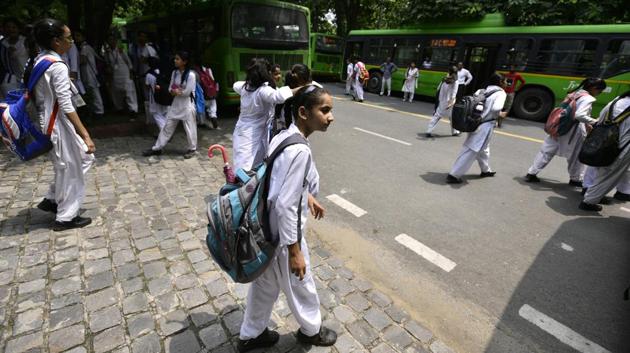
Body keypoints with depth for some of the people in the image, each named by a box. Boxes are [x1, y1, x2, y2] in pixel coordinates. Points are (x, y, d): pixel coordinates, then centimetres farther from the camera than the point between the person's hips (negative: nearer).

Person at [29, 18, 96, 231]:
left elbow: (36, 95, 15)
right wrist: (86, 136, -24)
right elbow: (66, 107, -24)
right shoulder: (58, 66, -19)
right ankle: (65, 218, 17)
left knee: (85, 158, 20)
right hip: (58, 126, -9)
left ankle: (51, 200, 27)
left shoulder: (38, 61, 10)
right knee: (70, 170, 4)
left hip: (46, 123, 9)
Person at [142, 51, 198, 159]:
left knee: (189, 128, 4)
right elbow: (170, 88, 8)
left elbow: (187, 92, -18)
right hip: (176, 103, 7)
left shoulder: (191, 75, -15)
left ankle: (192, 149, 23)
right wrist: (174, 91, -14)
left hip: (187, 104, -7)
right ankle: (157, 148, 18)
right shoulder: (174, 73, 7)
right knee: (167, 126, 10)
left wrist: (176, 91, -5)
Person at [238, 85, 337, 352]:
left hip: (267, 228, 8)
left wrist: (307, 198, 24)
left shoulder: (282, 136, 0)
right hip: (283, 233, -8)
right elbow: (285, 206, -29)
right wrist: (294, 250, -19)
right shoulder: (300, 151, -29)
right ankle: (311, 329, 50)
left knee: (265, 283, 26)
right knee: (300, 285, 20)